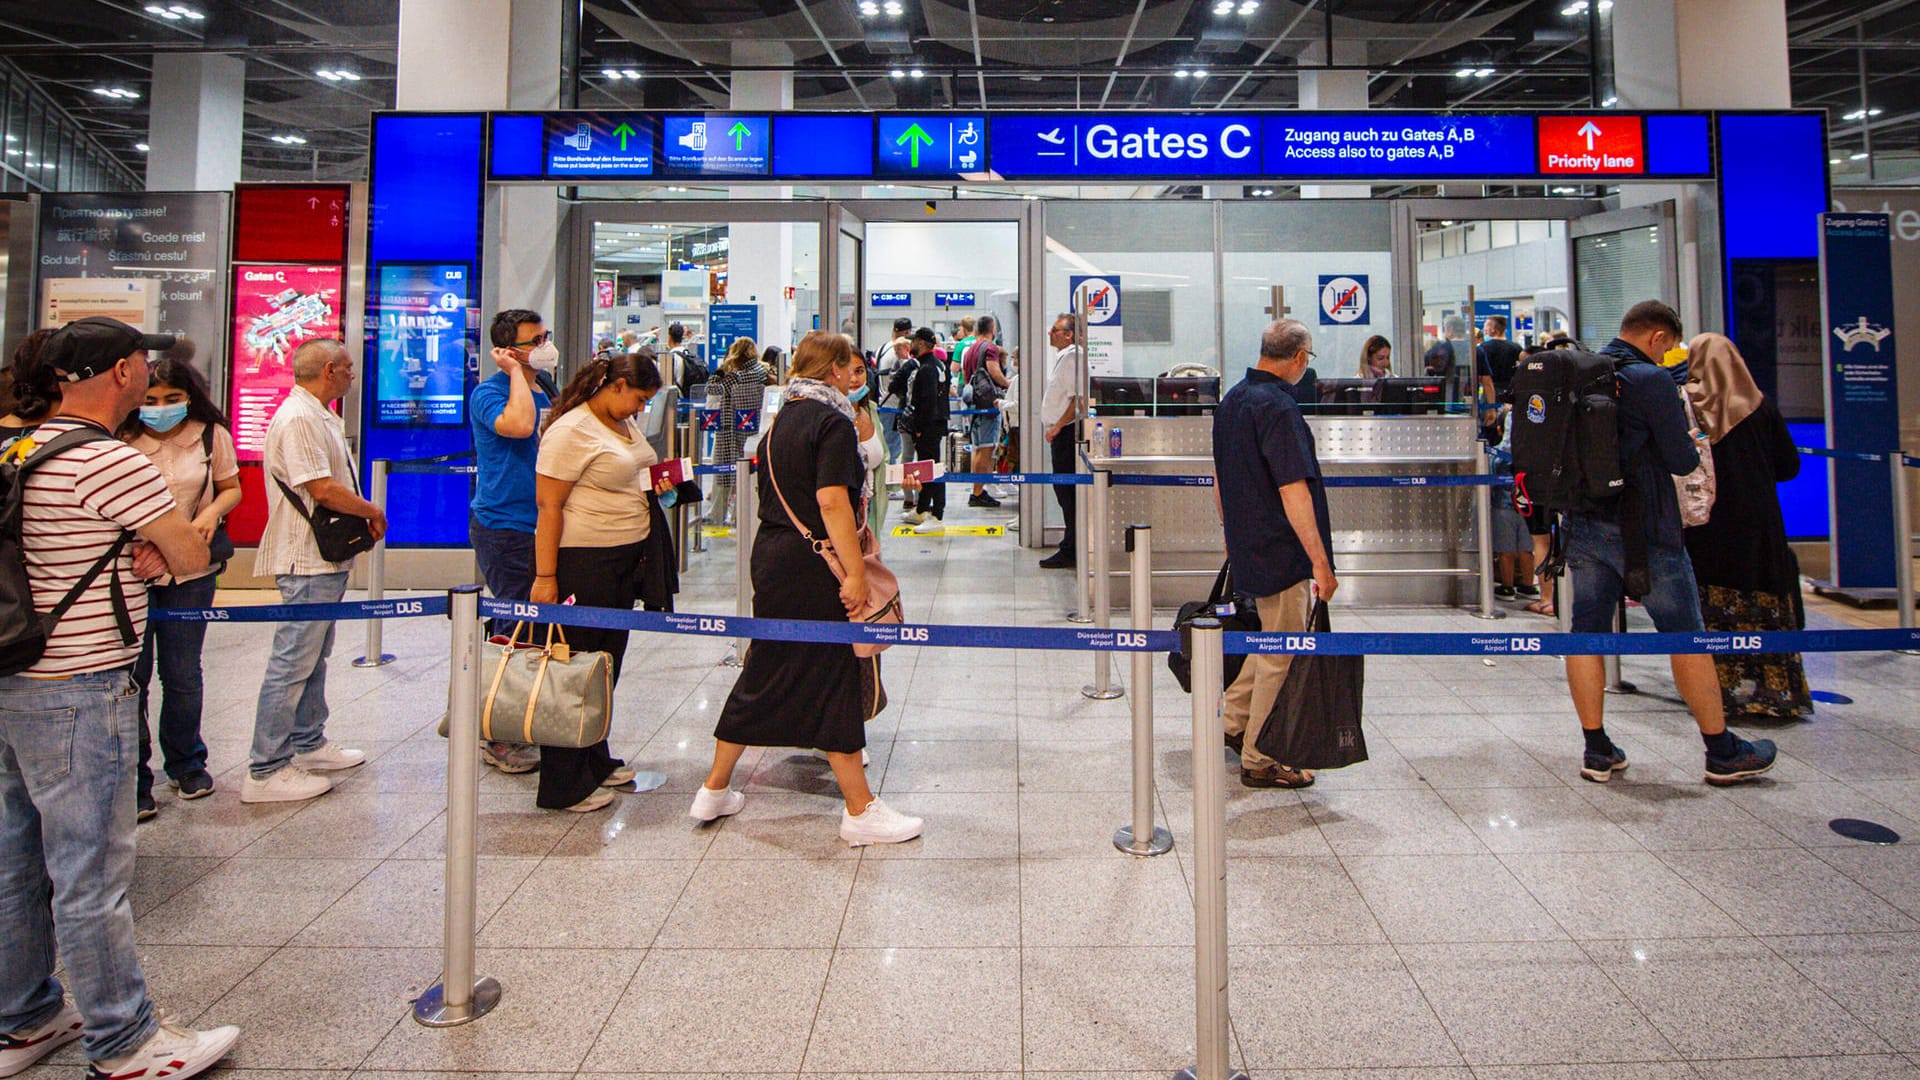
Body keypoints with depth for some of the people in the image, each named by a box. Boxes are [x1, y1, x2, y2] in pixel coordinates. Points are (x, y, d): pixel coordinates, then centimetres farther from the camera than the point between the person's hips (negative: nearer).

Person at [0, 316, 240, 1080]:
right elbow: (194, 559, -15)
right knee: (91, 875, 0)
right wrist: (154, 556, 5)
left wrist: (136, 556, 0)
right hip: (80, 693, -10)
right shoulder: (112, 462, -19)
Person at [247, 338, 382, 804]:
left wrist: (364, 514, 7)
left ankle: (308, 744, 30)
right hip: (308, 560, -11)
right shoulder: (298, 419, -17)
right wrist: (373, 513, -9)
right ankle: (266, 770, -1)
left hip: (328, 557, 11)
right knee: (293, 660, -7)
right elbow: (322, 490, -23)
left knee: (315, 655, 18)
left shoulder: (322, 417, 16)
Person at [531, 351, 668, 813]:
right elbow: (548, 506, -18)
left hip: (624, 558, 9)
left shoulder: (625, 424, 14)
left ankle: (595, 761, 30)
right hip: (581, 561, -9)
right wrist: (545, 576, -21)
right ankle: (565, 786, 9)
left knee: (607, 663, 16)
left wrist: (653, 484, 14)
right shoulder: (571, 430, -14)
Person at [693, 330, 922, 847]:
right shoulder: (833, 421, -12)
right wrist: (855, 572, -22)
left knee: (764, 670, 17)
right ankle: (860, 811, 8)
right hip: (812, 566, -8)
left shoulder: (782, 418, 14)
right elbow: (832, 500, -22)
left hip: (769, 554, 8)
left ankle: (714, 792, 26)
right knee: (835, 679, -1)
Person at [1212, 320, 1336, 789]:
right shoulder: (1277, 408, -19)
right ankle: (1259, 761, 11)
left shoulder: (1232, 399, 10)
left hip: (1248, 546, 9)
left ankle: (1231, 721, 28)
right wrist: (1320, 561, -23)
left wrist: (1232, 534, 27)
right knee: (1281, 655, 2)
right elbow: (1293, 491, -24)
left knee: (1274, 642, 23)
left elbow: (1221, 477, 18)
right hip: (1281, 552, -9)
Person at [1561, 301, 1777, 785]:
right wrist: (1691, 443, 10)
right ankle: (1723, 753, 17)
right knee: (1686, 636, 6)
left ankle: (1597, 750, 12)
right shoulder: (1651, 381, -13)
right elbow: (1684, 461, -11)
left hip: (1583, 524, 6)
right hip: (1643, 529, -5)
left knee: (1587, 632, 8)